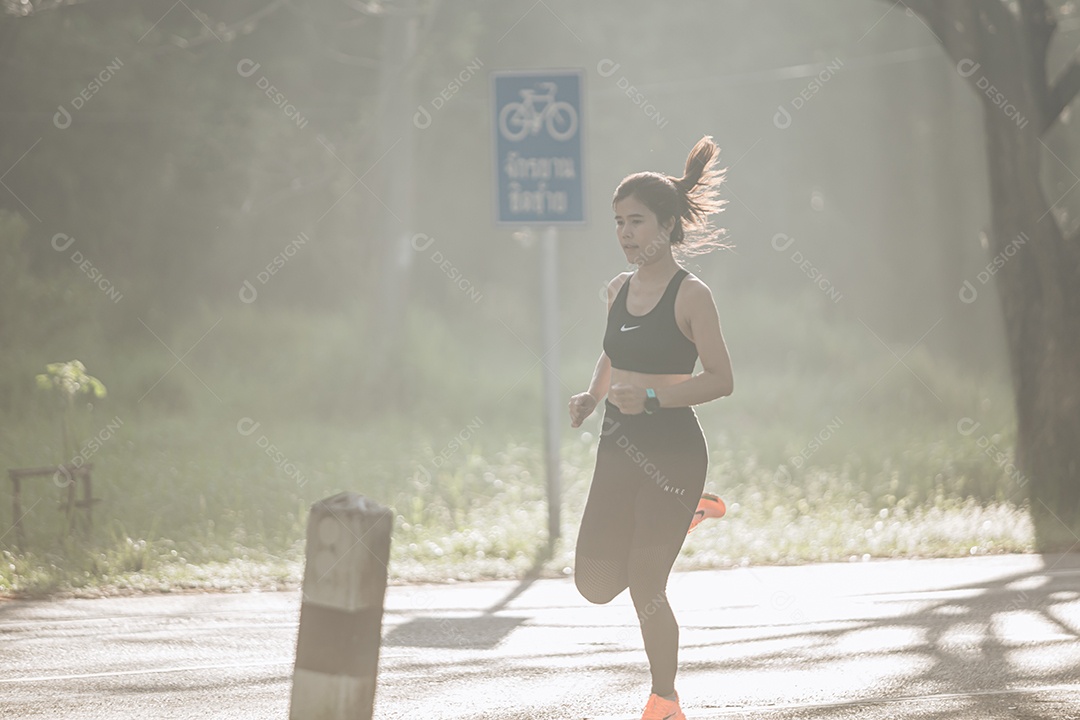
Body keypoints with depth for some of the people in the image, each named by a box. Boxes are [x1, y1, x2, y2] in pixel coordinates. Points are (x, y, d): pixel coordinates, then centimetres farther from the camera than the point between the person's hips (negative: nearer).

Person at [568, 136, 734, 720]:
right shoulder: (618, 290, 8)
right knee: (595, 584, 4)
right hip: (618, 448, 7)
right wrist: (592, 397, 5)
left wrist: (651, 395, -23)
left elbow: (720, 380, -13)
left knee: (644, 589, -6)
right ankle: (681, 519, 31)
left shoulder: (691, 295, -12)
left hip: (672, 450, -7)